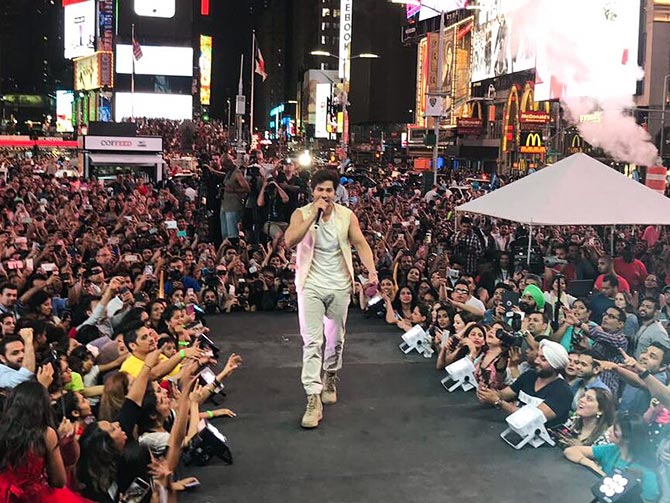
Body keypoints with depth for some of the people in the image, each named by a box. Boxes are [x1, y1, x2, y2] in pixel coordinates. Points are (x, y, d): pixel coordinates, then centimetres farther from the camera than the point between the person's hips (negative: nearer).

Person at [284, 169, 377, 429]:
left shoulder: (347, 215, 1)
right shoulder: (301, 214, -5)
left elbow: (361, 244, -3)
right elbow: (290, 241, -21)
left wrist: (372, 271, -19)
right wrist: (314, 215, -23)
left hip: (339, 286, 3)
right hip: (311, 285, -2)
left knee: (336, 339, 15)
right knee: (312, 341, -10)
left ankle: (330, 380, 40)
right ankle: (313, 399, -13)